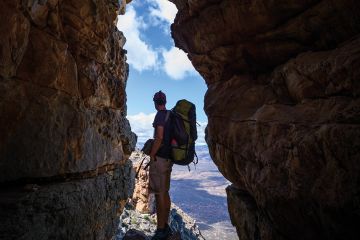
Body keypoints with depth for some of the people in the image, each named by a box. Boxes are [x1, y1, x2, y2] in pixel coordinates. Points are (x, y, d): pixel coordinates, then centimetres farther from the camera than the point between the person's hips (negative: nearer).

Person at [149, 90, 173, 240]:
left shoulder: (160, 115, -11)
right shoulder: (171, 115, 14)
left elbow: (159, 138, -20)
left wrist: (151, 156, -14)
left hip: (160, 158, -9)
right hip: (168, 158, 9)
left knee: (159, 194, -4)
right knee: (165, 192, 14)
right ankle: (165, 227, 23)